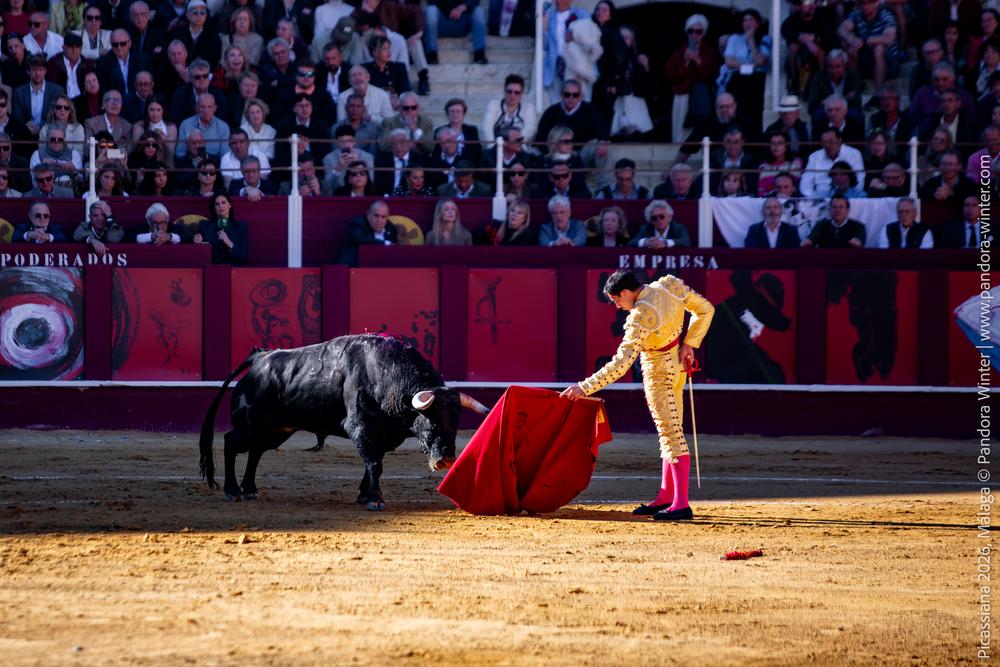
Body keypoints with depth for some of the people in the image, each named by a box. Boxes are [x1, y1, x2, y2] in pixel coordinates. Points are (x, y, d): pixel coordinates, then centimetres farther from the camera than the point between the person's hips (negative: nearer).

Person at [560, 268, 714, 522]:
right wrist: (689, 344, -3)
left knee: (671, 434, -6)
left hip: (658, 370, -9)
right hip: (677, 364, 9)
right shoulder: (671, 285, -9)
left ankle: (681, 504, -6)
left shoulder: (641, 316, -29)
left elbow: (620, 364, -32)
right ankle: (667, 496, 25)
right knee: (670, 431, 16)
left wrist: (584, 387, -29)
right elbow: (705, 309, 0)